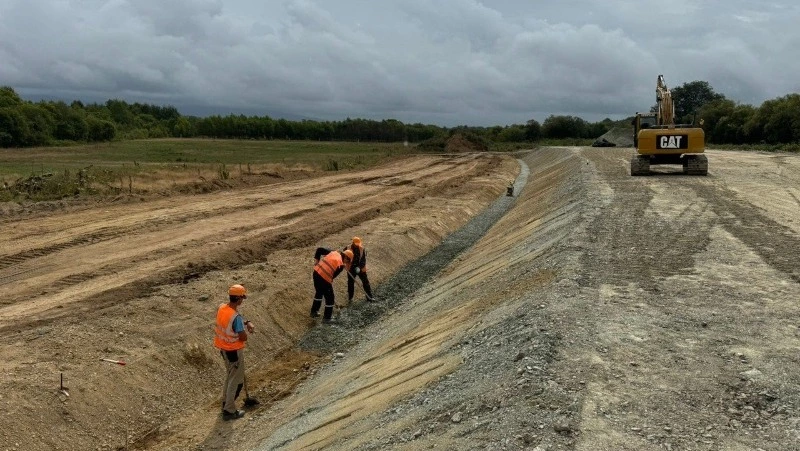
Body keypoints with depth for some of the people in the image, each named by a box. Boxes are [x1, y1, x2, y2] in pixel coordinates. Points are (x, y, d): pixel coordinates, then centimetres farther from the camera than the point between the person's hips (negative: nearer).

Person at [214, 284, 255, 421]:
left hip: (223, 348, 8)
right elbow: (243, 337, -24)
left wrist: (244, 324, 0)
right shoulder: (236, 317, -30)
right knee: (236, 381, 7)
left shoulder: (221, 308, -5)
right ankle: (229, 411, 14)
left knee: (229, 376, 28)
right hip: (234, 351, -8)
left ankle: (226, 402, 41)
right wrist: (248, 327, -4)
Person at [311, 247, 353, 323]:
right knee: (329, 298, 12)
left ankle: (314, 311, 44)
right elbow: (333, 275, -5)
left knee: (319, 292, 30)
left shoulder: (333, 252, 7)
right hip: (325, 279, -7)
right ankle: (327, 318, 22)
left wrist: (316, 260, 13)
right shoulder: (341, 265, -9)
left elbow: (319, 249, 8)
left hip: (316, 273, 7)